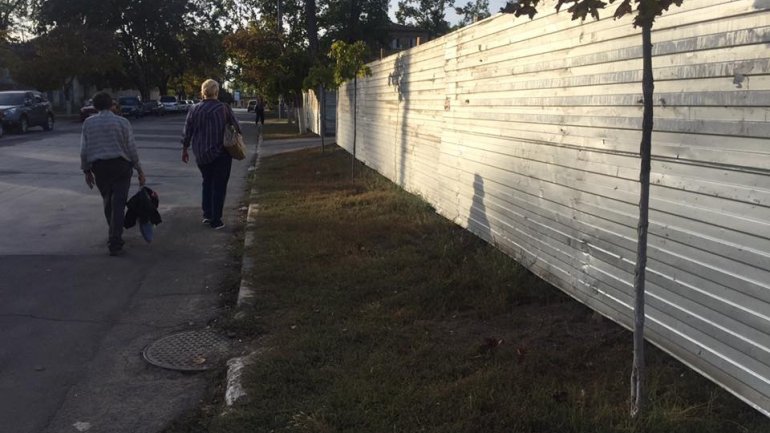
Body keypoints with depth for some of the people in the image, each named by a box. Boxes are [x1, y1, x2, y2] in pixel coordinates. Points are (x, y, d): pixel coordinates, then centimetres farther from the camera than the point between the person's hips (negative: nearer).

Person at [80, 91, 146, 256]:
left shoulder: (88, 123, 2)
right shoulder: (122, 122, -3)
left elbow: (84, 150, 2)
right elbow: (131, 149, -3)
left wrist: (86, 170, 13)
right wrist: (139, 170, 4)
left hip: (99, 167, 2)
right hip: (121, 165, -2)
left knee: (107, 201, 19)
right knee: (118, 203, -3)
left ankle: (114, 236, 32)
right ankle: (115, 242, -9)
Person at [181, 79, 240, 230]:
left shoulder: (194, 109, -1)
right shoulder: (224, 108, -11)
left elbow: (187, 132, 4)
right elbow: (236, 127, -2)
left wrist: (185, 149, 16)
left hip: (201, 155, 4)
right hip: (220, 154, -4)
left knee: (207, 183, 21)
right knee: (219, 186, 4)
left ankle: (207, 215, 22)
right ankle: (215, 220, 2)